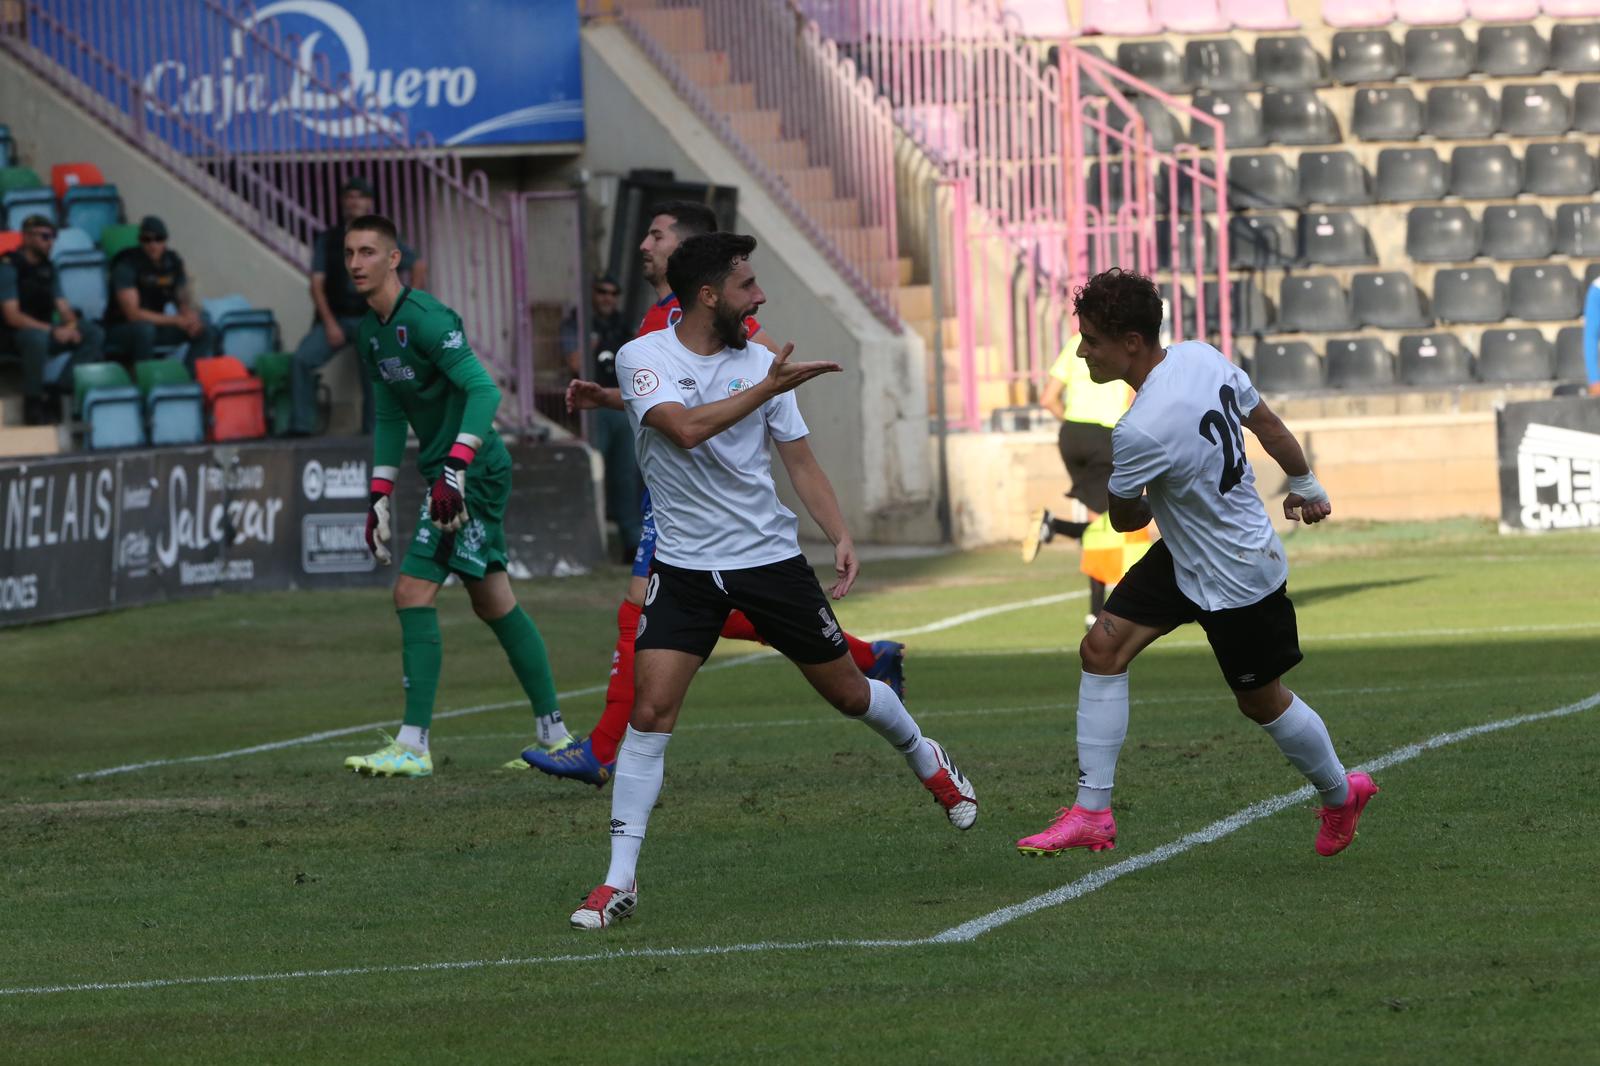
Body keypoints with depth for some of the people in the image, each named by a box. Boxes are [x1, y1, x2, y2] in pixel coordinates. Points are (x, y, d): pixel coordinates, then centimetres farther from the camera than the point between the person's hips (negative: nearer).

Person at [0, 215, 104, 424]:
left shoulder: (48, 268, 11)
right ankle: (32, 402, -25)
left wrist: (71, 325, -14)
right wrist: (53, 330, -25)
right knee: (37, 337, -40)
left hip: (43, 329, 7)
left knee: (94, 334, -10)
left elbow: (62, 305, 10)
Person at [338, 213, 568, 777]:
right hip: (457, 474, 10)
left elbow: (483, 389, -23)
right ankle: (555, 735, 22)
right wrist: (380, 494, 16)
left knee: (413, 592, -14)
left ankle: (413, 746, -13)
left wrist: (455, 467, -31)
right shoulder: (371, 331, 12)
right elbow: (389, 416, 21)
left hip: (472, 470, -10)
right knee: (493, 601, 14)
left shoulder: (424, 318, -17)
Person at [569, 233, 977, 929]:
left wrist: (842, 538, -6)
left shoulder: (760, 362, 1)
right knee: (650, 711, -15)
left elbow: (800, 460, 6)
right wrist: (768, 388, -26)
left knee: (848, 692, 14)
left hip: (771, 558, 3)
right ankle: (619, 882, -11)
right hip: (685, 567, -3)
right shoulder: (644, 357, -9)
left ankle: (927, 761, 46)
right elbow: (684, 427, -26)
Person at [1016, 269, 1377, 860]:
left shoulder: (1139, 433, -35)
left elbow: (1126, 519, -15)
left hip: (1237, 583, -9)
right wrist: (1305, 485, 21)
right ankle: (1092, 812, 4)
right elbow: (1266, 422, 4)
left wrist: (1151, 504, 10)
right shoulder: (1201, 356, -11)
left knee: (1261, 700, 13)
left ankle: (1340, 794, 40)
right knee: (1102, 648, 0)